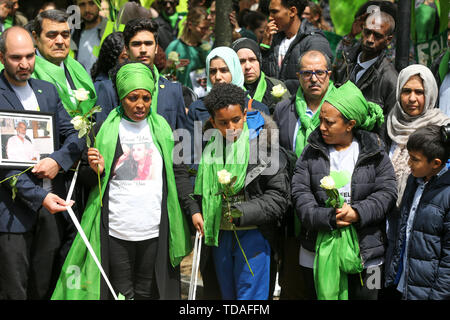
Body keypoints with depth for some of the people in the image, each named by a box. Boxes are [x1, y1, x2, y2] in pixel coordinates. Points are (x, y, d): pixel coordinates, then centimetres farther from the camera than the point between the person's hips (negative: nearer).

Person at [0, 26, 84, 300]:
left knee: (46, 287, 11)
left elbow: (76, 134, 11)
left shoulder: (47, 90, 13)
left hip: (52, 204, 5)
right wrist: (39, 196, -20)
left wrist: (58, 160, -10)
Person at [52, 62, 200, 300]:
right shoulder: (105, 130, 1)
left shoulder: (162, 129, 8)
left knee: (148, 293, 8)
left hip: (155, 231, 2)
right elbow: (85, 178, 6)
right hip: (115, 233, -2)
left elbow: (178, 173, 9)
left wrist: (192, 208, -1)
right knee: (121, 293, 3)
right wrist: (96, 170, -16)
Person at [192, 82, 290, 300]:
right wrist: (195, 210, 0)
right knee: (227, 295, 16)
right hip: (218, 234, 5)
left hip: (254, 234, -5)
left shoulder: (263, 142, -10)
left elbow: (278, 196, -11)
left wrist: (242, 213, -20)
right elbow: (198, 187, 18)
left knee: (250, 296, -4)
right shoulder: (208, 146, 3)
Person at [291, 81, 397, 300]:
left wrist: (358, 212, -21)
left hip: (364, 252, -1)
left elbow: (387, 192, -5)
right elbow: (299, 191, -5)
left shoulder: (374, 152, 1)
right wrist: (327, 218, -20)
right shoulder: (312, 150, 4)